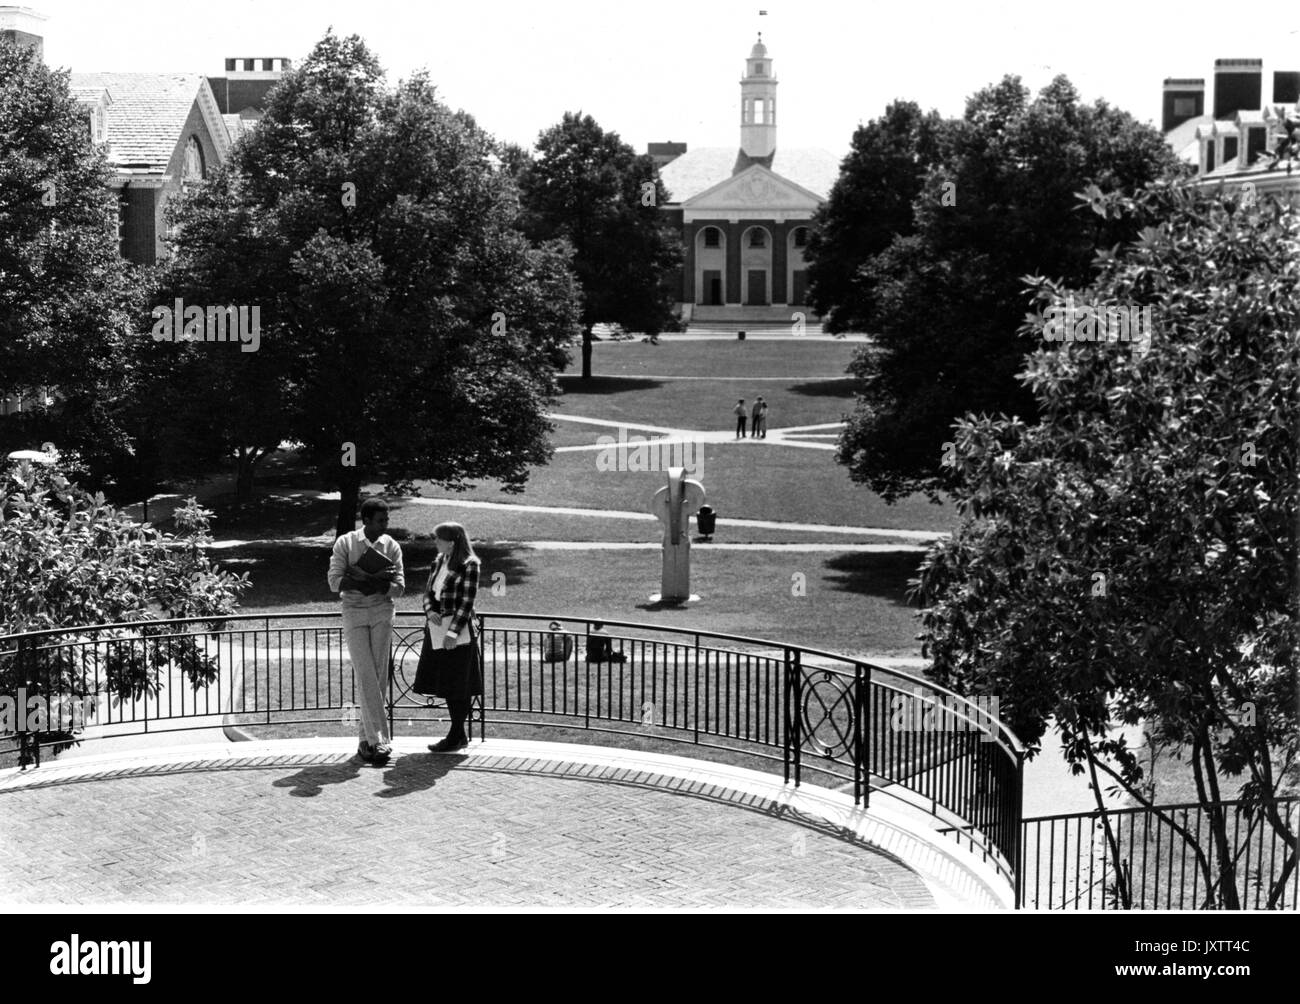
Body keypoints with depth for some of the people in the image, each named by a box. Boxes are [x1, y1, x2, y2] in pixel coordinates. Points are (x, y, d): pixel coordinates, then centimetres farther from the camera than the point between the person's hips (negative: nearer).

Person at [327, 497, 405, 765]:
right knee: (366, 677, -10)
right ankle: (379, 740, -14)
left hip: (382, 613, 2)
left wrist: (362, 582, -16)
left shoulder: (391, 546, 5)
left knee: (379, 676, 0)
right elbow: (334, 582, -9)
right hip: (354, 614, -2)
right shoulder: (345, 543, -1)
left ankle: (365, 738, 10)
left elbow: (399, 587, -1)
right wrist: (377, 580, -18)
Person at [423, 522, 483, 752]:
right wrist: (430, 611, -6)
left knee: (459, 685, -1)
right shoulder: (438, 562, 11)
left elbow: (467, 602, -14)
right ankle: (458, 734, 21)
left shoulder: (469, 565, -10)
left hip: (458, 630, -8)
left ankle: (457, 736, 6)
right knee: (447, 684, 12)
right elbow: (428, 592, 15)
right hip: (438, 627, 8)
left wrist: (453, 632, -18)